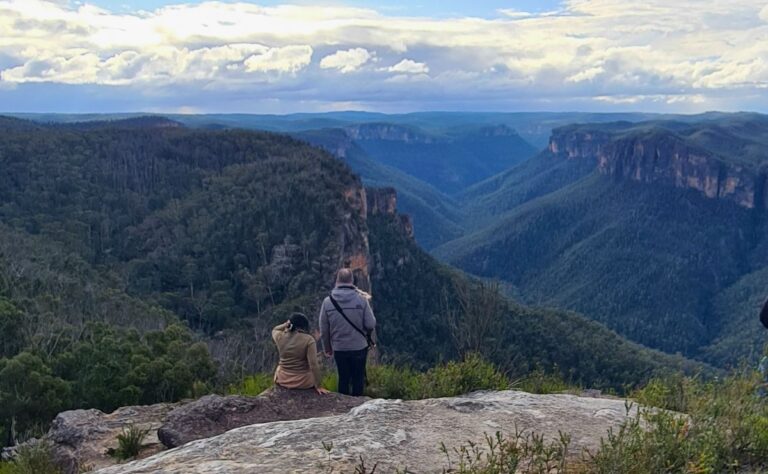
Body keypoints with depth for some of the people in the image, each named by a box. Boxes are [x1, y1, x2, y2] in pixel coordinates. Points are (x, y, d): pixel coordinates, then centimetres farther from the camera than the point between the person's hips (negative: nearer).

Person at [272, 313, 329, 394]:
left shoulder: (280, 337, -6)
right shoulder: (308, 340, -17)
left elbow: (275, 330, 19)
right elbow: (313, 364, -22)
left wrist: (285, 324, -1)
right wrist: (318, 386, -15)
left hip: (282, 380, 3)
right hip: (303, 382, -3)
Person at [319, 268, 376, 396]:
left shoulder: (328, 301, -8)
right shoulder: (361, 299, -14)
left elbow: (323, 329, -1)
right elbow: (371, 324, -13)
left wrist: (327, 347, 13)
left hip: (339, 348, 2)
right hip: (359, 347, -1)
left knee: (343, 378, 16)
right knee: (358, 378, 14)